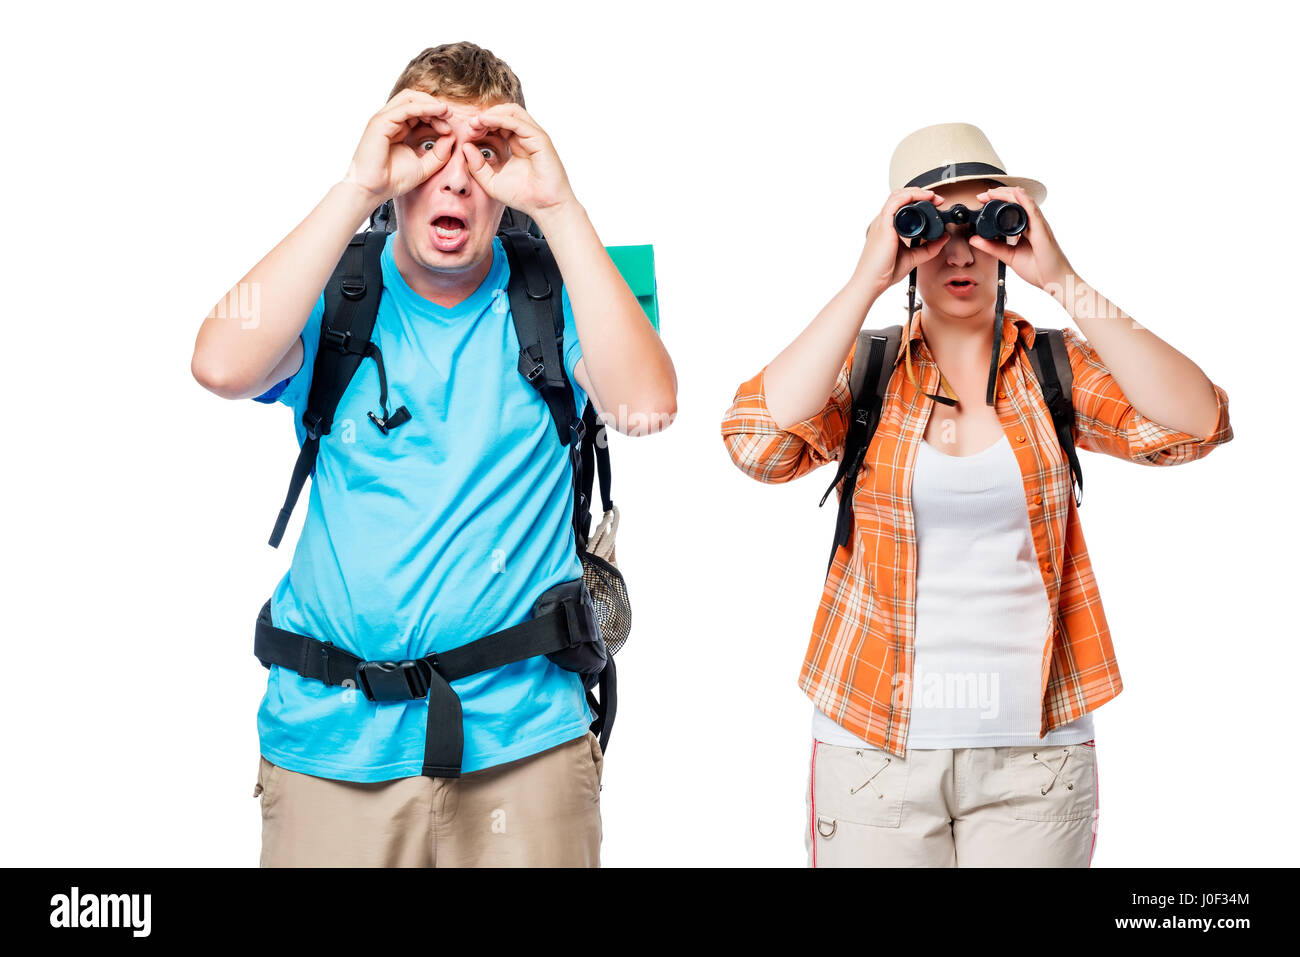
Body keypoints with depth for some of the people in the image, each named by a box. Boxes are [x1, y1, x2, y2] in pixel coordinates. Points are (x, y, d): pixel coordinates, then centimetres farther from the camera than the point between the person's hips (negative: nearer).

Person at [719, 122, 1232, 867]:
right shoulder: (864, 367, 1)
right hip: (875, 744, 0)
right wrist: (866, 282, -16)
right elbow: (758, 440, -17)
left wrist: (1063, 282, -14)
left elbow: (1196, 423, -13)